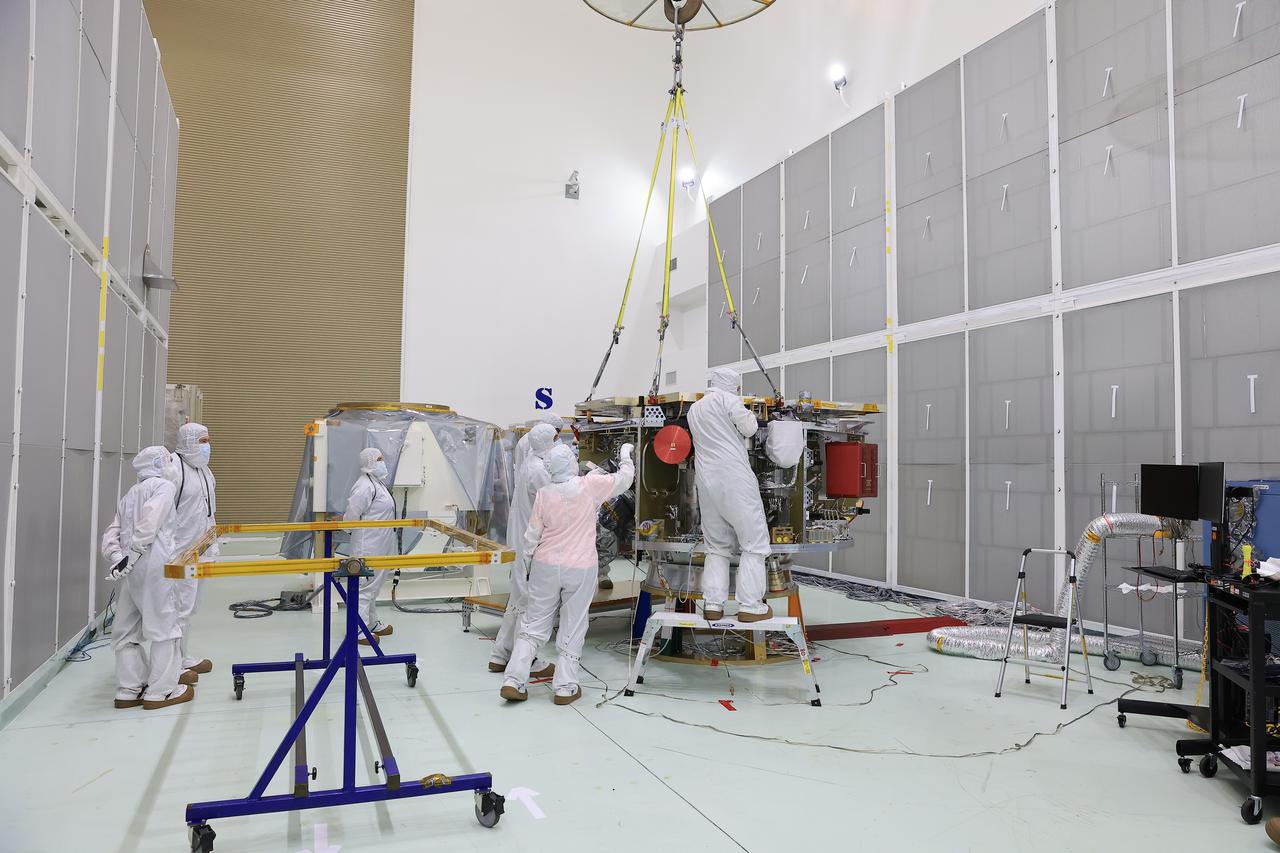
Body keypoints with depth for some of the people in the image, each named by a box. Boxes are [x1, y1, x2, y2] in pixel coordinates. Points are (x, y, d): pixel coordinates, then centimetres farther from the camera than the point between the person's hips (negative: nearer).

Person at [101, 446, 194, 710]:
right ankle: (160, 692, 2)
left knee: (127, 629, 13)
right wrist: (133, 555, -13)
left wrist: (118, 557, 1)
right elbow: (150, 521, -15)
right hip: (153, 566, -8)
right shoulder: (164, 485, 2)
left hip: (128, 569, 8)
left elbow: (111, 534, 14)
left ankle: (129, 690, 18)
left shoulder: (129, 495, 25)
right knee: (165, 626, -1)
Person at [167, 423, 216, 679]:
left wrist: (212, 543, 18)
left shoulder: (203, 470, 13)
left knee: (189, 606, 16)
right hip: (180, 552, -9)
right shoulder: (173, 469, -15)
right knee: (180, 607, -4)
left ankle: (184, 657, 27)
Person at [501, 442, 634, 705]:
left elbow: (532, 537, 2)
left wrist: (530, 566, 16)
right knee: (572, 628, 8)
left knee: (534, 624, 11)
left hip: (546, 567, 2)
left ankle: (513, 682, 9)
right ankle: (565, 687, 13)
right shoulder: (590, 485, -9)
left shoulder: (544, 494, -4)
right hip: (581, 569, -2)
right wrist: (625, 454, 23)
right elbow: (625, 478, 6)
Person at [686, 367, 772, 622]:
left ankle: (712, 605, 8)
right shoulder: (726, 399, -2)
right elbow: (749, 428, -1)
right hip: (735, 480, -7)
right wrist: (746, 413, 16)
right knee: (754, 543, 0)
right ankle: (750, 606, -3)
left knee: (717, 546, 14)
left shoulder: (694, 409, 20)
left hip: (706, 482, 7)